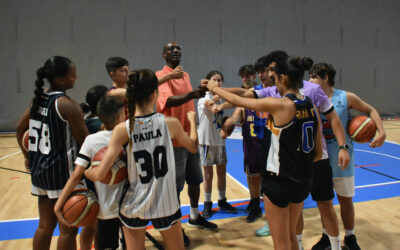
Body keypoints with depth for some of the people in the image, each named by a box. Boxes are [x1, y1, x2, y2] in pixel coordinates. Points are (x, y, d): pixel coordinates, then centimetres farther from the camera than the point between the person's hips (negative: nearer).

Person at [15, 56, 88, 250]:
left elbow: (20, 128, 17)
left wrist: (28, 156, 26)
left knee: (45, 226, 21)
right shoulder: (67, 104, -17)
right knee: (68, 230, 5)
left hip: (39, 169, 8)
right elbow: (84, 141, -17)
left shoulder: (38, 99, 7)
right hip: (62, 173, -8)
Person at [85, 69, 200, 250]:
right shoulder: (170, 123, -12)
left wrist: (86, 171, 7)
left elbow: (99, 174, -16)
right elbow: (193, 147, 8)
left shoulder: (123, 129, -15)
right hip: (166, 205, 0)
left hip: (133, 206, 0)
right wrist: (192, 121, 25)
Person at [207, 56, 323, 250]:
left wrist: (214, 88, 10)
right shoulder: (312, 107, 1)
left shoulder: (280, 104, -18)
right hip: (303, 181, 7)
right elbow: (317, 154, 6)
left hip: (279, 181, -7)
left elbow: (237, 101, -7)